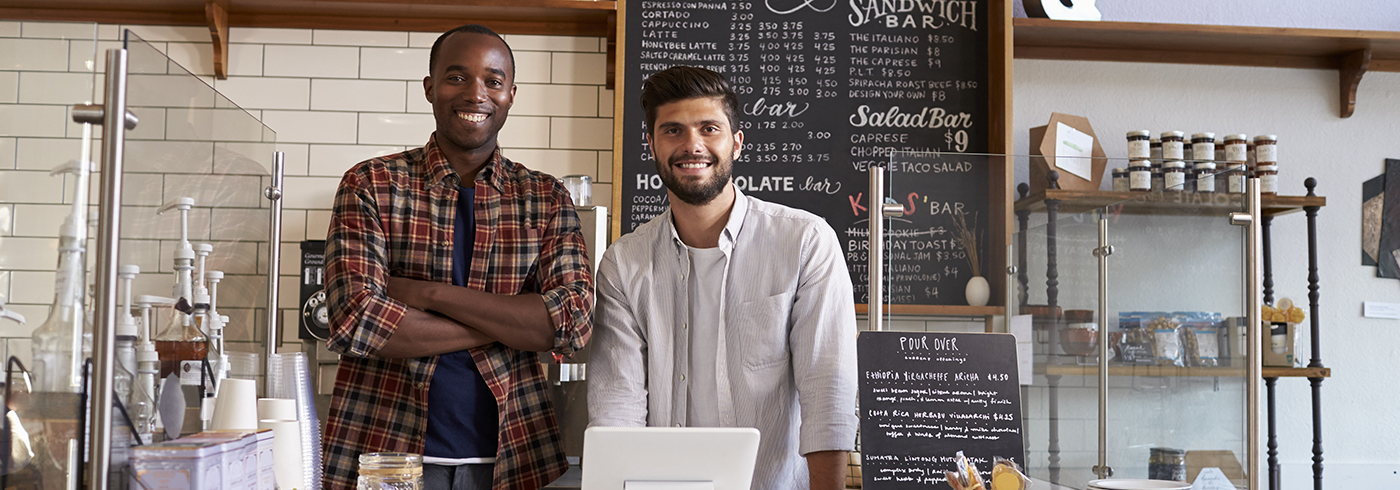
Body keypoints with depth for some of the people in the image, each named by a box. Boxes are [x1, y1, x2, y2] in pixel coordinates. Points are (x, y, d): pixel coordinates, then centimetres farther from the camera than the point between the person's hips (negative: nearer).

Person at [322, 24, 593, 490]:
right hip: (386, 448, -1)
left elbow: (574, 321, -9)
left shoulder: (546, 198, 5)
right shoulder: (370, 185, 0)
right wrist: (515, 321, -12)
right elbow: (355, 321, -13)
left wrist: (430, 294, -15)